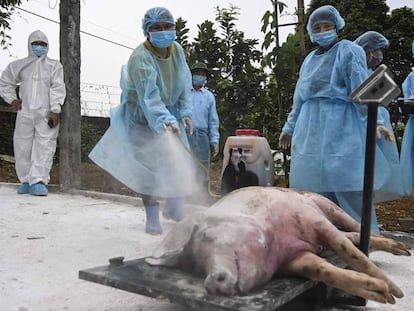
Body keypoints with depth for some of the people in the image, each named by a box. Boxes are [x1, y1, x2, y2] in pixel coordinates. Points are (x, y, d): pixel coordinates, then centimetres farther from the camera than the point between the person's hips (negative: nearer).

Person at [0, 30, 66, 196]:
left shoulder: (54, 65, 8)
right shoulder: (19, 65, 16)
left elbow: (58, 88, -2)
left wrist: (55, 110, -13)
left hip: (46, 114, -3)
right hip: (25, 112, 3)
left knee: (44, 146, -10)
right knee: (23, 146, 2)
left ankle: (38, 181, -11)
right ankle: (26, 181, 12)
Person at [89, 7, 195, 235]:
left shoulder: (177, 50, -8)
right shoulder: (140, 58, -29)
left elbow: (185, 84, -1)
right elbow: (149, 97, -40)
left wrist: (185, 112, -10)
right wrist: (164, 121, -54)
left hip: (170, 115, 6)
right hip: (142, 118, -6)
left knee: (179, 163, 9)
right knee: (149, 165, -9)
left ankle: (174, 208, 28)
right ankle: (152, 218, 4)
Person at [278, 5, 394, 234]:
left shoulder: (348, 51, 0)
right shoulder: (310, 59, 18)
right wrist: (289, 128, 24)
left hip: (340, 129, -6)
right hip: (310, 131, 6)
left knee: (348, 188, -6)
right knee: (313, 189, 8)